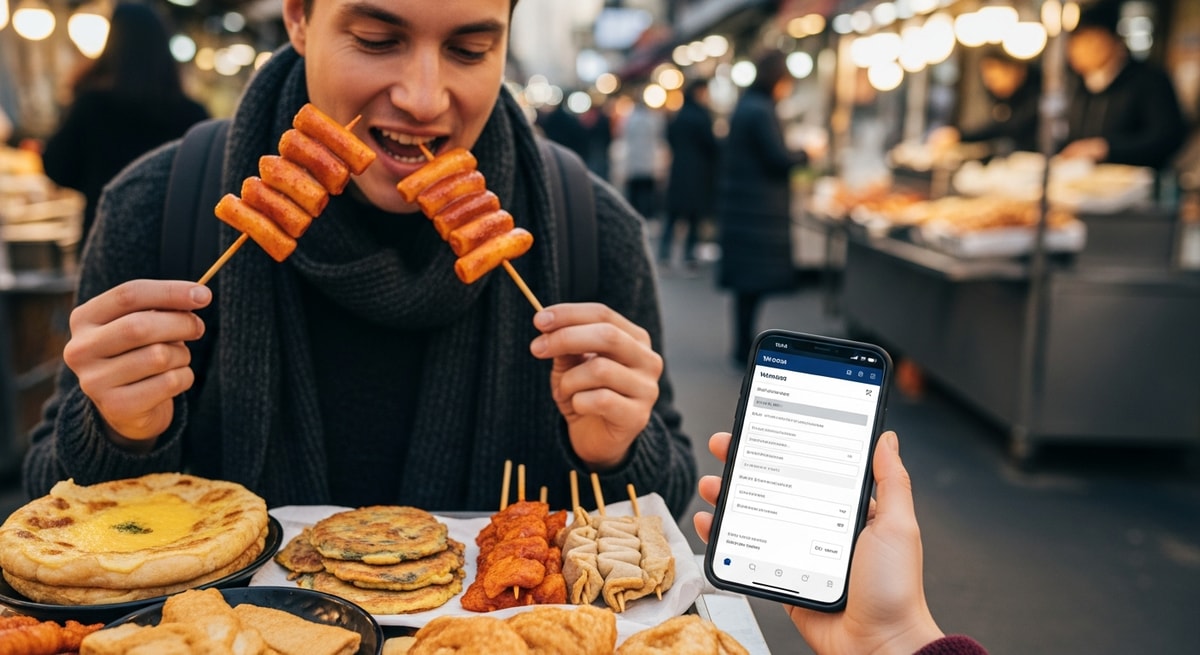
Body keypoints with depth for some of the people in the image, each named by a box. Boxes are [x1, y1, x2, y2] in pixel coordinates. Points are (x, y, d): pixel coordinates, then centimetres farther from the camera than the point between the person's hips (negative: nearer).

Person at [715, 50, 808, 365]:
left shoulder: (746, 106, 15)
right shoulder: (761, 111, -16)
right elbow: (779, 158, -17)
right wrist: (805, 154, 0)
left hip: (743, 206, 10)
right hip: (759, 210, -10)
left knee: (748, 281, 12)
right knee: (754, 280, -4)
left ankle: (744, 346, 18)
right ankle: (744, 349, 0)